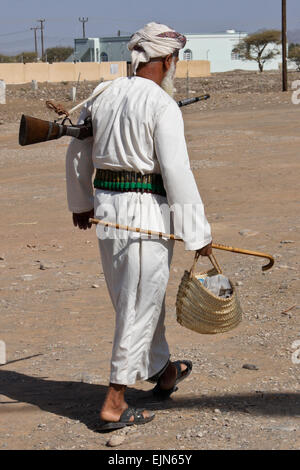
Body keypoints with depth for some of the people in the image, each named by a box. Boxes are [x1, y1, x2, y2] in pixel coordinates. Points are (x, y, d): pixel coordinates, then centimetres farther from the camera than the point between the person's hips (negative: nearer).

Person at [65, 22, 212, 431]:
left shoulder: (104, 96, 7)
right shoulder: (162, 105, -14)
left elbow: (77, 151, 17)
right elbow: (177, 171, -19)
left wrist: (81, 202, 32)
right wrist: (197, 232, -13)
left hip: (107, 207, 8)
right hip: (148, 212, -8)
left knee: (136, 297, 21)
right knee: (140, 305, 1)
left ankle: (162, 373, 41)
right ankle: (114, 405, 6)